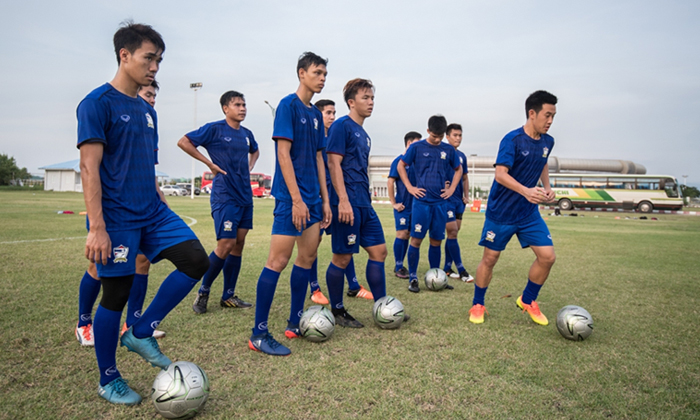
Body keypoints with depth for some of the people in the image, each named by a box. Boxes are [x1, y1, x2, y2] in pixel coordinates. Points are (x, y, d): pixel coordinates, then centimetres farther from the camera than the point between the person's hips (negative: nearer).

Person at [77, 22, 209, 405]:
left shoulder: (147, 111, 15)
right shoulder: (98, 103, -8)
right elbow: (89, 167, -15)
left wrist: (163, 212, 20)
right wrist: (97, 227, -20)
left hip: (151, 212, 7)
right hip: (116, 218, -7)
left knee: (196, 261, -7)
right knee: (116, 293, 1)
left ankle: (141, 333, 10)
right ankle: (108, 381, 22)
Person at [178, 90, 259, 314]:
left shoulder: (246, 134, 13)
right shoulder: (214, 128, -6)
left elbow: (255, 151, 33)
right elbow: (183, 142, -9)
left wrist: (249, 167, 13)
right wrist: (209, 163, -11)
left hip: (245, 196, 7)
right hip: (225, 196, -7)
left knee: (238, 244, 7)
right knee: (225, 245, -9)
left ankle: (228, 296, 17)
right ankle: (203, 292, 11)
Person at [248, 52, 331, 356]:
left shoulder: (315, 114, 17)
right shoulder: (288, 105, -7)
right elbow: (283, 153, -14)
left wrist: (324, 200, 15)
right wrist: (297, 199, -19)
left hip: (312, 198, 9)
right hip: (291, 197, -9)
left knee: (307, 256, 11)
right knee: (279, 260, -8)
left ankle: (295, 322, 24)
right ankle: (259, 334, 1)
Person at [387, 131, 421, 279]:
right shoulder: (399, 160, -8)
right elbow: (390, 182, -11)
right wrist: (394, 204, -11)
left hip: (414, 205, 6)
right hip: (402, 206, -6)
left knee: (407, 235, 10)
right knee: (401, 234, -5)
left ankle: (400, 265, 20)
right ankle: (398, 267, 4)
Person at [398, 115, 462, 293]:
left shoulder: (448, 150, 8)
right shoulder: (417, 147, -1)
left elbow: (458, 169, 22)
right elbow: (401, 166, 7)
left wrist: (452, 188, 10)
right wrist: (409, 187, -1)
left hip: (440, 202, 3)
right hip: (422, 201, -3)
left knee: (436, 241, 7)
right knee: (416, 239, -5)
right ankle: (413, 279, 5)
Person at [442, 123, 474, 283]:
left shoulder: (462, 156, 14)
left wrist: (466, 196, 10)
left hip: (459, 200, 7)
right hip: (446, 199, -7)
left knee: (453, 233, 9)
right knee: (453, 233, -9)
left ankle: (447, 268, 18)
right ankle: (461, 270, -4)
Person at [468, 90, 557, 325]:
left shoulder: (547, 142, 5)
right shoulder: (512, 139, -17)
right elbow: (500, 174, -26)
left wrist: (547, 187, 9)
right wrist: (526, 191, -41)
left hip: (529, 213, 6)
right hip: (501, 212, -6)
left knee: (547, 256, -3)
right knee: (490, 258, 4)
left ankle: (528, 301, 20)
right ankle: (478, 305, 24)